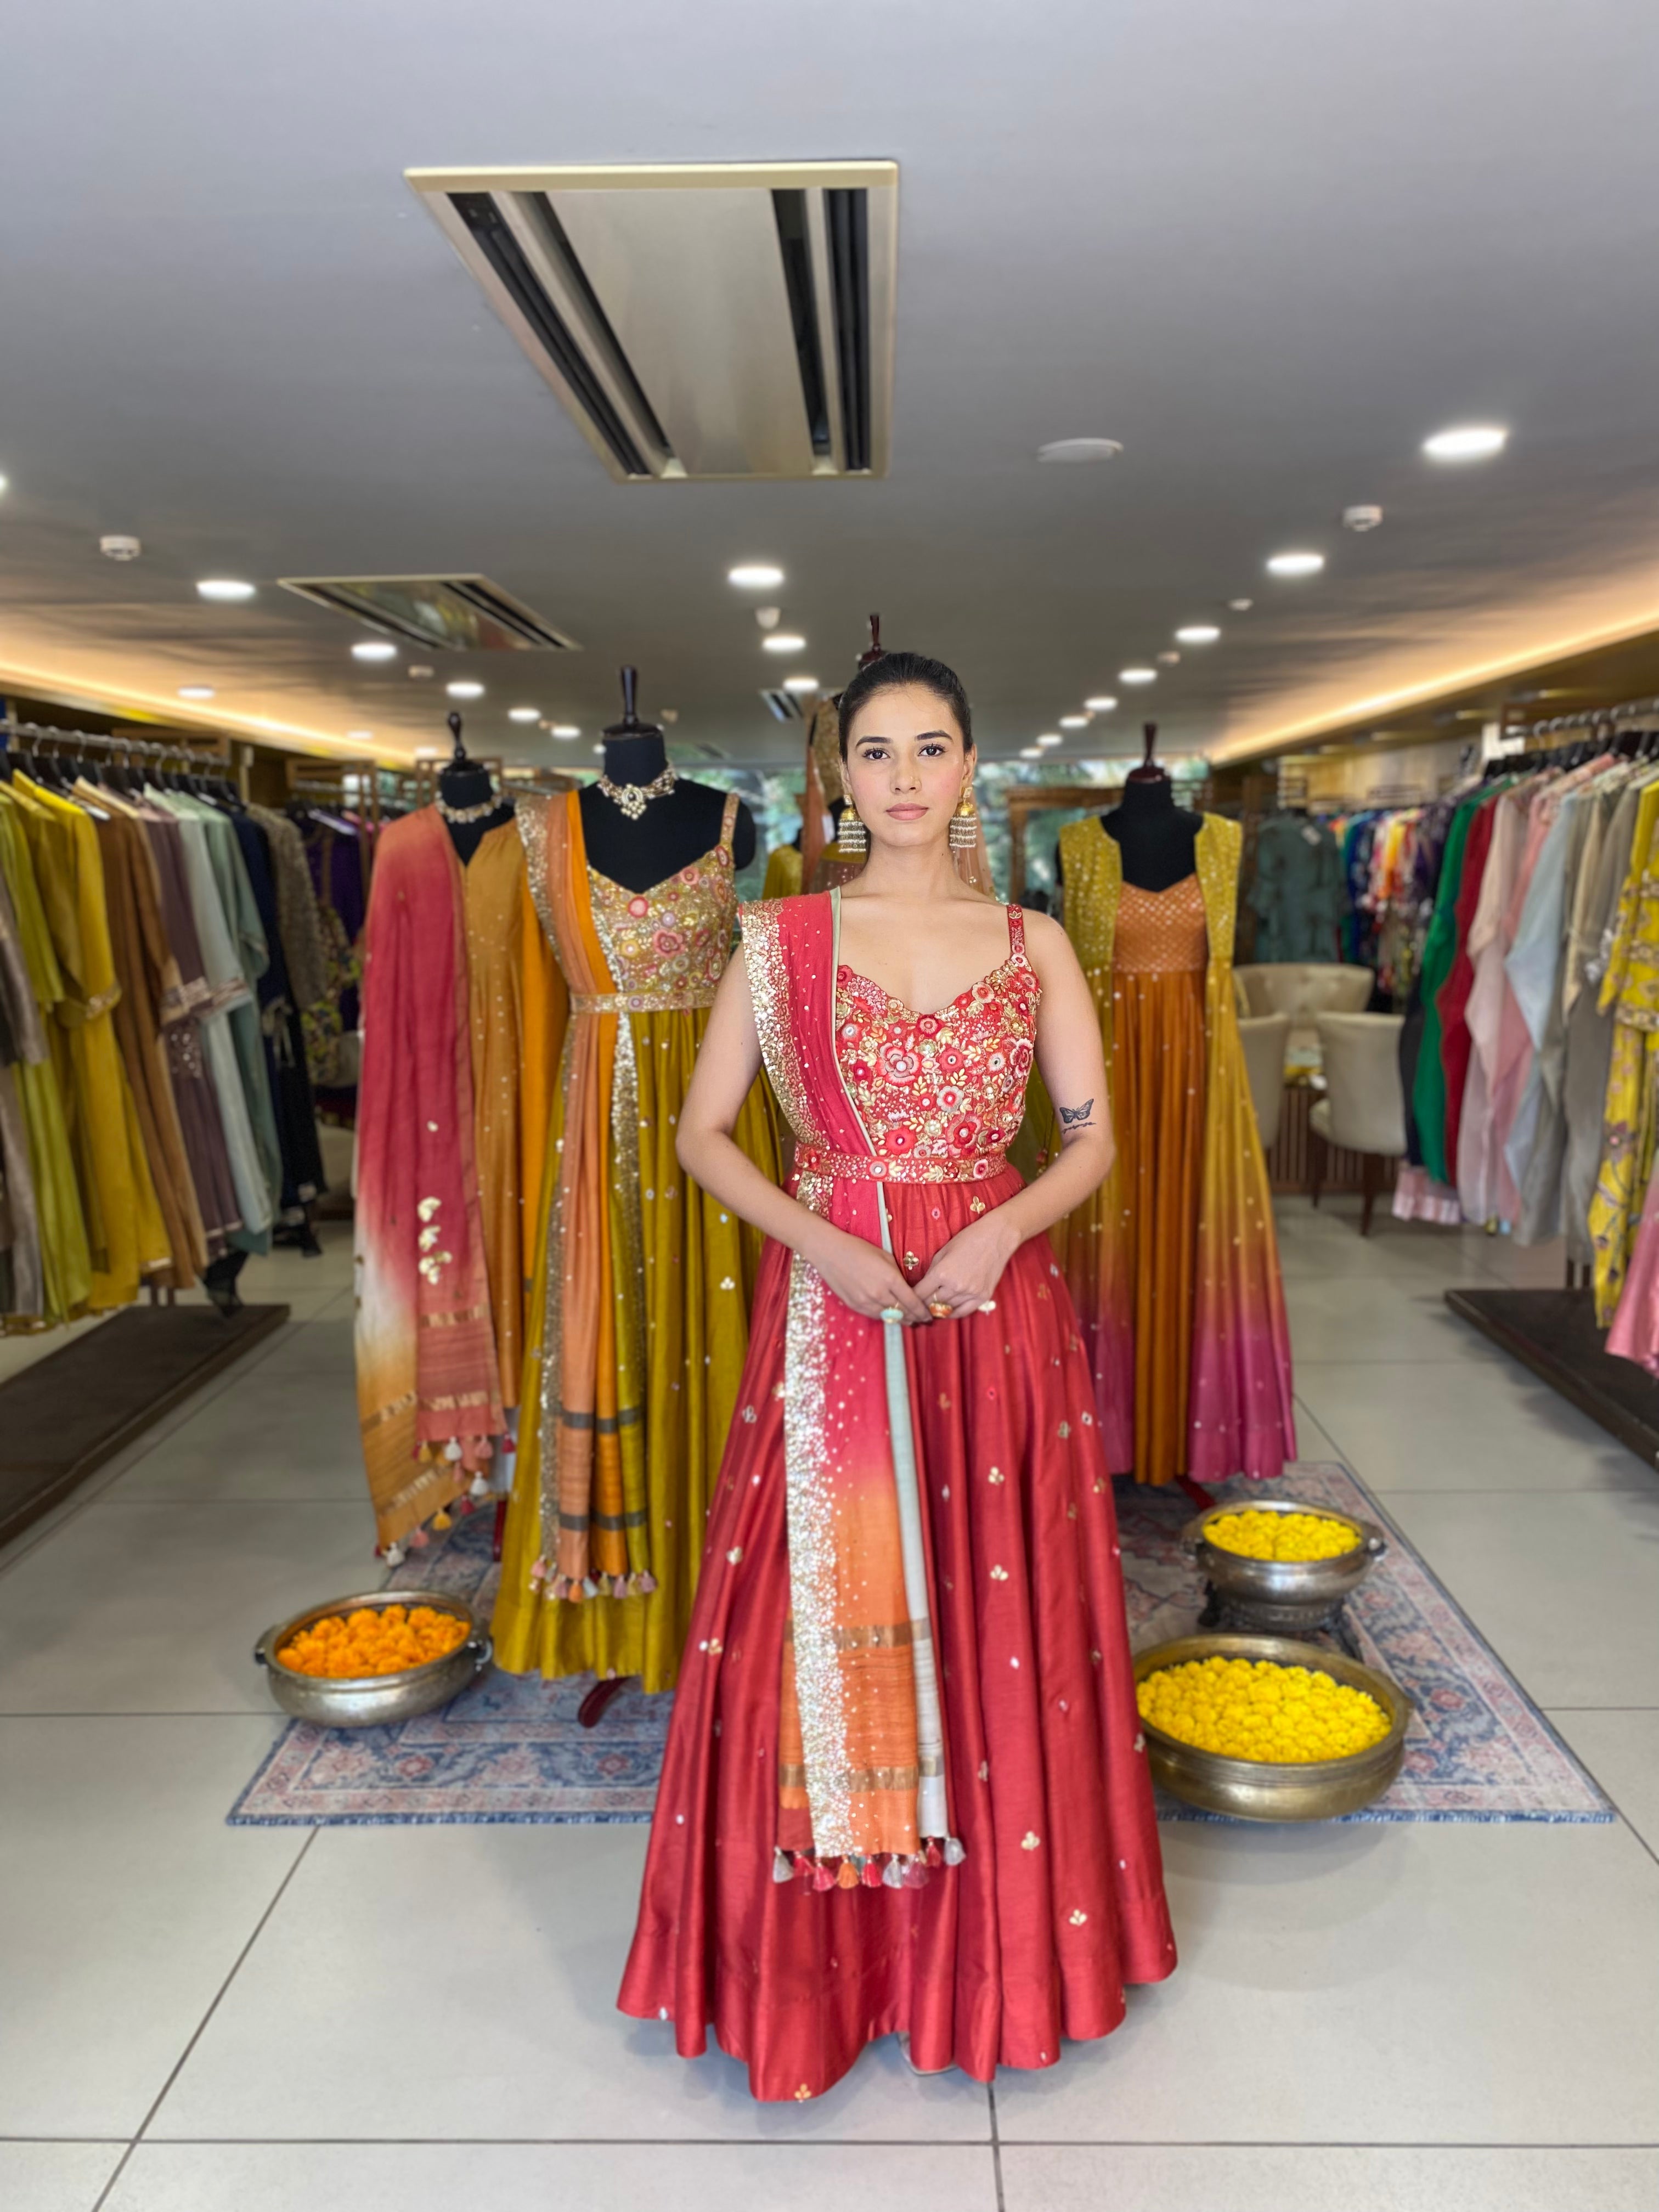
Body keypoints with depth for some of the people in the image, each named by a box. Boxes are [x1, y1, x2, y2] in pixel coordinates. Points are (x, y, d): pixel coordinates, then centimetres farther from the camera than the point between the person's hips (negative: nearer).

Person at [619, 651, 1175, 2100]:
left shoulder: (1034, 944, 5)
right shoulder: (782, 939, 2)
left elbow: (1094, 1137, 5)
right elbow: (703, 1131, 2)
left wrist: (1004, 1227, -13)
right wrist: (821, 1239, -13)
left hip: (997, 1311, 1)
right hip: (830, 1313, -1)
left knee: (1000, 1615, 10)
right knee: (826, 1613, 6)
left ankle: (999, 1941, 33)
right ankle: (830, 1944, 28)